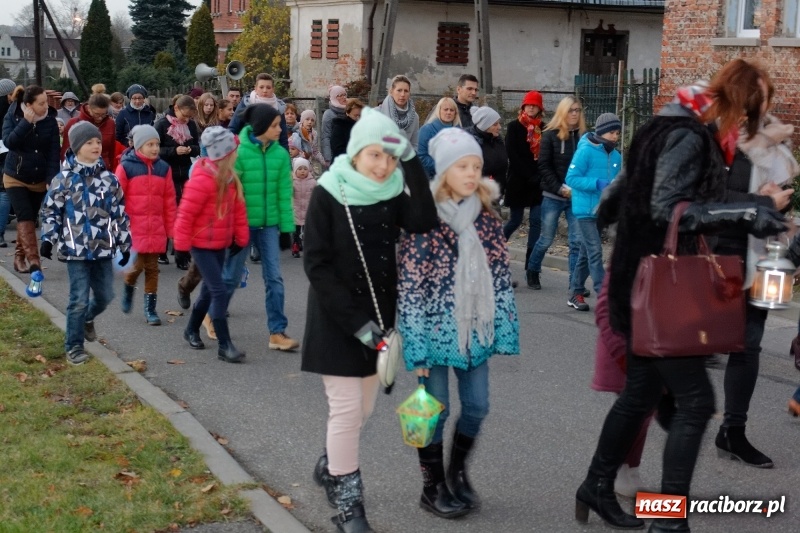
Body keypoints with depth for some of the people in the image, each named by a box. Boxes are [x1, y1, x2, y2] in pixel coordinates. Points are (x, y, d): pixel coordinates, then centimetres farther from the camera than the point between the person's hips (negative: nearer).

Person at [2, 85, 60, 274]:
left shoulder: (50, 121, -7)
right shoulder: (13, 116, -8)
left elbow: (54, 152, -8)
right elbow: (8, 142, -22)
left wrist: (52, 179, -17)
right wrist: (26, 122, -27)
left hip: (39, 179, 2)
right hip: (15, 177, -2)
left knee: (29, 218, 8)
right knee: (25, 217, -13)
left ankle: (20, 257, 21)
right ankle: (33, 259, -19)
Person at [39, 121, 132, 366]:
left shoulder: (109, 179, 5)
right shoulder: (64, 178, -5)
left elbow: (120, 213, 10)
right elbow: (50, 210, -1)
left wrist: (124, 244, 11)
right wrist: (48, 239, -8)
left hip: (104, 249, 4)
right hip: (76, 250, -4)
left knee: (105, 296, 9)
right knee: (79, 299, -4)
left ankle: (87, 319, 42)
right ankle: (74, 347, 11)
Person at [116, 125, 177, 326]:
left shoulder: (163, 168, 5)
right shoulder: (126, 167, -5)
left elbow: (169, 200, 8)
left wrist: (171, 227, 8)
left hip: (156, 229, 3)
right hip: (133, 227, -3)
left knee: (152, 267, 7)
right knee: (138, 264, -6)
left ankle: (150, 308, 16)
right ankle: (128, 286, 28)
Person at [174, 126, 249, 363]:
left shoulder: (229, 177, 4)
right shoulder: (202, 179, -22)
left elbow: (237, 207, 11)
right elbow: (186, 213, -19)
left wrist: (240, 237, 12)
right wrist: (181, 245, -15)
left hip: (220, 243, 8)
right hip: (202, 244, -8)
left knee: (209, 289, 18)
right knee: (219, 291, -12)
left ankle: (192, 330, 39)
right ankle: (224, 345, -8)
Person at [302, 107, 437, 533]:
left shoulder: (393, 195, 1)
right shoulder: (328, 195, -11)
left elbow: (424, 223, -19)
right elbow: (316, 264, -14)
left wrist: (412, 164, -22)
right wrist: (354, 319, -19)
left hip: (378, 314, 5)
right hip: (336, 319, -5)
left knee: (363, 406, 13)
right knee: (347, 408, -5)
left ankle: (330, 467, 38)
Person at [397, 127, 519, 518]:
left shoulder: (486, 216, 2)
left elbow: (500, 276, 6)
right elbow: (409, 286, -13)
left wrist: (503, 330, 3)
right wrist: (417, 344, -14)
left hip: (473, 329, 5)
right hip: (437, 330, -5)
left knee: (477, 406, 12)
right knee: (435, 410, 6)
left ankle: (457, 471, 35)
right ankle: (433, 486, 23)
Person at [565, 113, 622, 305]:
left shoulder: (616, 156, 7)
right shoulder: (585, 151, -12)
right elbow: (571, 178, -15)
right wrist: (598, 183, -23)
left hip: (602, 210, 7)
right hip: (585, 209, -7)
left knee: (586, 252, 14)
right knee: (595, 251, -11)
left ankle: (576, 293, 24)